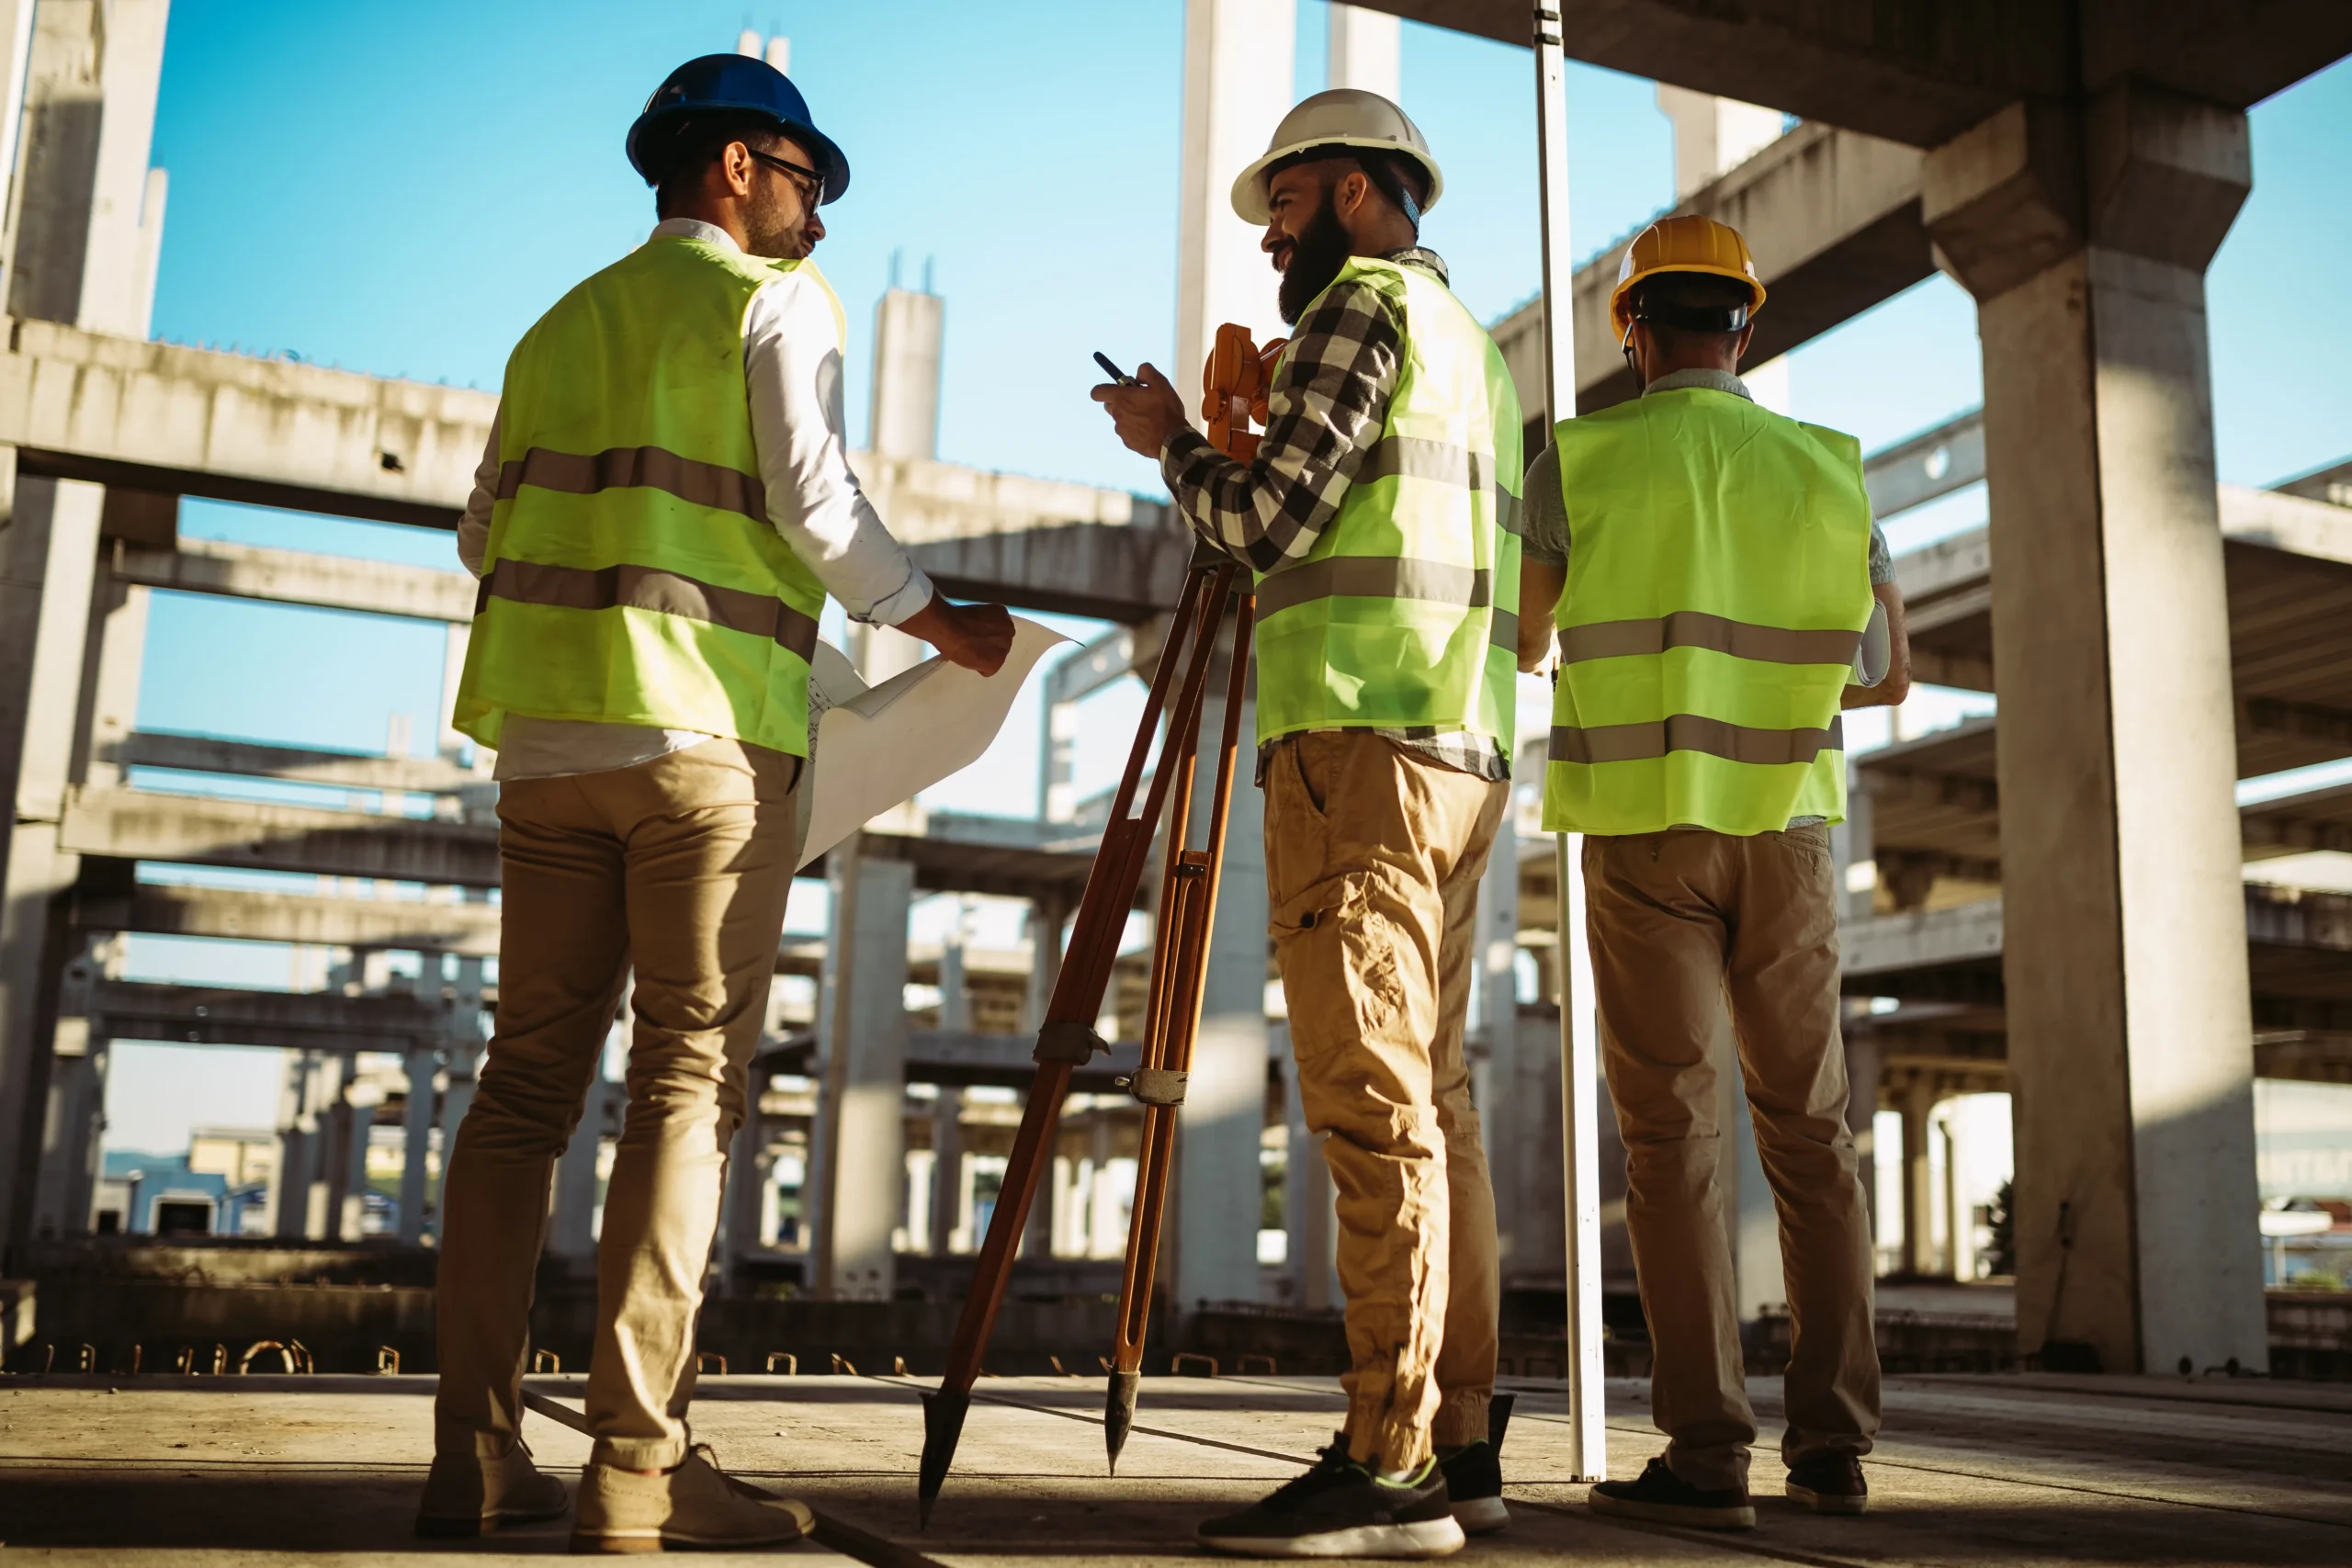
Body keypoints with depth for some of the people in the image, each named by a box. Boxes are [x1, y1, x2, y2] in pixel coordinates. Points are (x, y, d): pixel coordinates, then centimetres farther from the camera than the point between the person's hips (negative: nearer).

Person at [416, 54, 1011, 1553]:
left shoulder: (567, 322, 22)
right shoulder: (775, 300, 3)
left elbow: (486, 535, 21)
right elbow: (816, 506, -8)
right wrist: (944, 624, 4)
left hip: (549, 726, 6)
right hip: (710, 727, -6)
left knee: (531, 1072, 6)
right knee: (692, 1075, -6)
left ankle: (478, 1448, 5)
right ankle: (639, 1461, -8)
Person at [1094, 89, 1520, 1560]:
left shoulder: (1368, 300, 0)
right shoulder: (1475, 347, 29)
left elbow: (1269, 518, -9)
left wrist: (1173, 441, 9)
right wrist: (1220, 450, 28)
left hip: (1362, 738, -10)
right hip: (1464, 749, 10)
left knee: (1372, 1097, -13)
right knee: (1432, 1096, 6)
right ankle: (1461, 1446, 7)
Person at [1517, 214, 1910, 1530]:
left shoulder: (1580, 463, -3)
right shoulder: (1829, 470, 6)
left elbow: (1512, 650, 6)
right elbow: (1891, 676, 13)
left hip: (1643, 831, -2)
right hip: (1785, 829, 3)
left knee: (1674, 1136, -2)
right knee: (1810, 1131, 8)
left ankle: (1708, 1453, -6)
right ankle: (1834, 1445, 8)